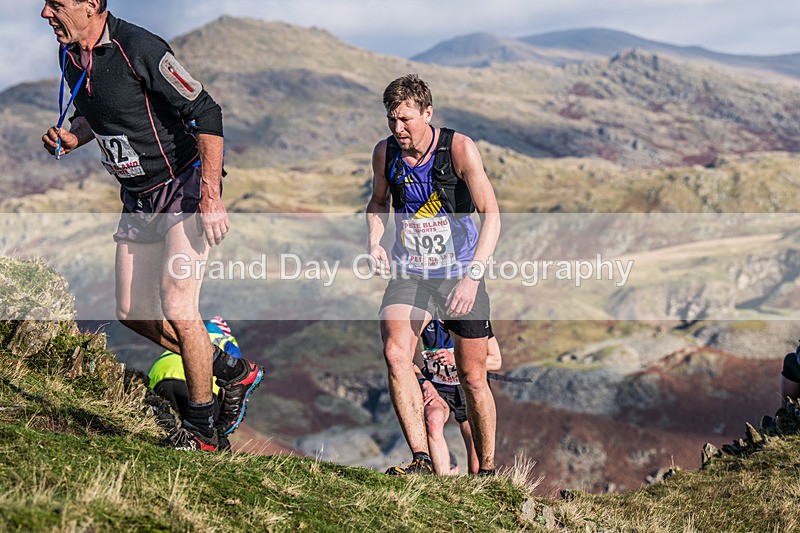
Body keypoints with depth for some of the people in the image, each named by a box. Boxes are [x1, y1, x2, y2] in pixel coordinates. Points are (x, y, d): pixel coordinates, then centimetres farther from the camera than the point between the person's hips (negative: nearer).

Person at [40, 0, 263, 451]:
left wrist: (211, 195, -25)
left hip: (186, 189, -9)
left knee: (177, 308, -14)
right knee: (133, 312, 8)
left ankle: (201, 429, 5)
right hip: (137, 199, 9)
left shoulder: (140, 49, -24)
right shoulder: (70, 57, 1)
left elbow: (205, 113, -22)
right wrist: (73, 137, -3)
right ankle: (233, 371, 27)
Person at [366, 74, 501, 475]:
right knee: (395, 354, -24)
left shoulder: (459, 149, -16)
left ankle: (487, 469, 22)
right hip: (408, 272, 2)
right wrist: (374, 242, -4)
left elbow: (491, 215, -21)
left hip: (460, 272, -2)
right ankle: (421, 459, -24)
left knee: (472, 377, 5)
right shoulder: (384, 153, -4)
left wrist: (472, 276, -33)